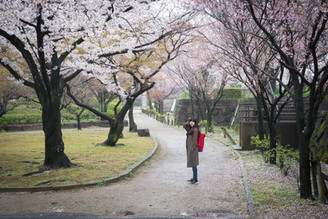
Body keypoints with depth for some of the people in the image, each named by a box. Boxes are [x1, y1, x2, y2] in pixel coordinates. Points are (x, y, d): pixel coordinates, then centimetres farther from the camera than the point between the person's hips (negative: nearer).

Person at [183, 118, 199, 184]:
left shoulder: (195, 130, -12)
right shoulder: (190, 129, 14)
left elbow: (195, 140, -17)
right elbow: (184, 126, 21)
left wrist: (192, 148, -20)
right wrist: (190, 122, 10)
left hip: (193, 148, -9)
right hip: (189, 147, 9)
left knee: (193, 163, -6)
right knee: (192, 163, 13)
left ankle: (195, 178, -1)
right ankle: (194, 177, 19)